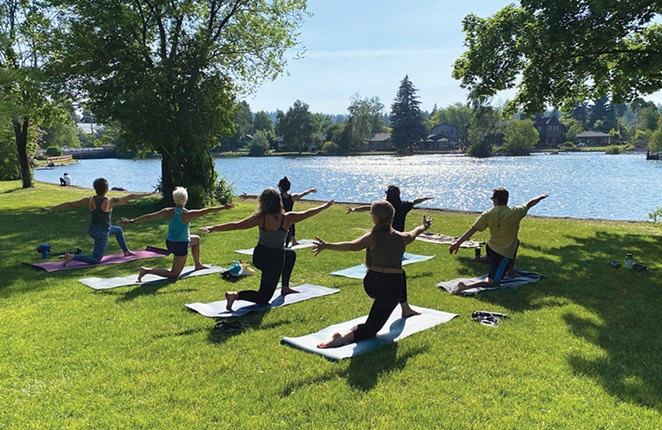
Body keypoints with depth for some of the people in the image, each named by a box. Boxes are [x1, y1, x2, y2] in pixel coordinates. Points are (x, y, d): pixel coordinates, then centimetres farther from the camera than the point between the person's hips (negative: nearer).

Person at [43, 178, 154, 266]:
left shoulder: (89, 200, -8)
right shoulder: (110, 202, -21)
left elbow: (70, 204, -3)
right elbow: (130, 197, -15)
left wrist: (53, 208, 7)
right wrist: (146, 194, -9)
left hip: (92, 230, 7)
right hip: (102, 234, -7)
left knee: (118, 229, 31)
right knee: (95, 260, 2)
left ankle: (126, 251, 41)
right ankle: (73, 257, -16)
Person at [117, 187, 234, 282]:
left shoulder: (168, 212, -9)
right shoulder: (188, 214, -20)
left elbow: (149, 216, -9)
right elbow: (206, 211, -15)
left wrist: (131, 221, -4)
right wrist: (223, 207, -7)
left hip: (169, 243, 7)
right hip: (181, 246, -7)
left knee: (196, 239, 31)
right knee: (174, 274, 7)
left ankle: (198, 264, 44)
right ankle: (147, 270, -10)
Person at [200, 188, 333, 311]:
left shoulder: (260, 218, -12)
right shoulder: (287, 218, -15)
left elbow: (236, 225, -17)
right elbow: (308, 213, -1)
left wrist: (213, 228, -13)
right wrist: (325, 206, 14)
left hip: (259, 257, 5)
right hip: (275, 260, -4)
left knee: (291, 254, 33)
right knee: (264, 298, 9)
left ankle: (285, 287, 40)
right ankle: (236, 295, -16)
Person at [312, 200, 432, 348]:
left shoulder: (373, 237, -9)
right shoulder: (401, 238, -2)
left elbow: (352, 246, -26)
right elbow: (413, 233, 21)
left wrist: (327, 246, -30)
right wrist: (424, 226, 43)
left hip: (371, 284, 3)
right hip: (391, 289, -2)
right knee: (372, 328, 3)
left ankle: (406, 309, 50)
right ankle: (344, 337, -26)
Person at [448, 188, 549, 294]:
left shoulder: (488, 214, -8)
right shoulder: (515, 213, -13)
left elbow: (472, 229, -12)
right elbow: (530, 204, 6)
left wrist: (458, 242, -10)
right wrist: (541, 197, 25)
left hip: (491, 249, 6)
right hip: (503, 254, -6)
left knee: (515, 242, 33)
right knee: (492, 283, -6)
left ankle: (510, 270, 40)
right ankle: (465, 286, -27)